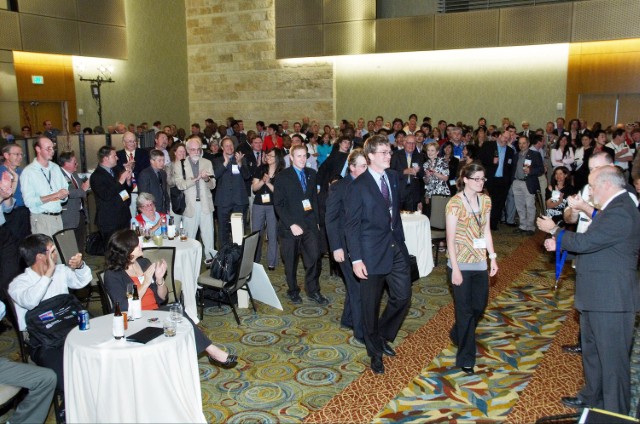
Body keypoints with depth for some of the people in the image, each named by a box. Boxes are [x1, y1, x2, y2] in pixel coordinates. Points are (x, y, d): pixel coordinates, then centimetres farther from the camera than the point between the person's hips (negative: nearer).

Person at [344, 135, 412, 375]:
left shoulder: (393, 177, 6)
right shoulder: (359, 186, -13)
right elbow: (352, 225, -12)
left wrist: (400, 238, 11)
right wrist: (356, 259, -15)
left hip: (396, 247, 6)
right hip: (372, 252, -6)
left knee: (403, 296, 9)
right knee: (371, 304, 7)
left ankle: (383, 335, 34)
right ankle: (375, 352, 26)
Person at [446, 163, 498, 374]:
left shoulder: (485, 200, 4)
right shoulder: (455, 203, -15)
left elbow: (486, 231, 11)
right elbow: (450, 238, -14)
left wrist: (492, 257, 6)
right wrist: (455, 269, -16)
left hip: (479, 262, 6)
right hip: (461, 264, -6)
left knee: (479, 306, 15)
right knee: (465, 310, 3)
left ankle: (457, 334, 44)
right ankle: (466, 359, 19)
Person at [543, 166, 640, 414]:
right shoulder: (613, 208, 13)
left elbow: (585, 241, -25)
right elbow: (591, 242, 16)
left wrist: (557, 233, -9)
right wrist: (560, 243, 8)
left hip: (611, 300, -11)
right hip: (597, 297, 11)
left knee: (612, 357, 1)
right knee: (592, 350, 23)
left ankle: (615, 412, 15)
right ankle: (592, 398, 40)